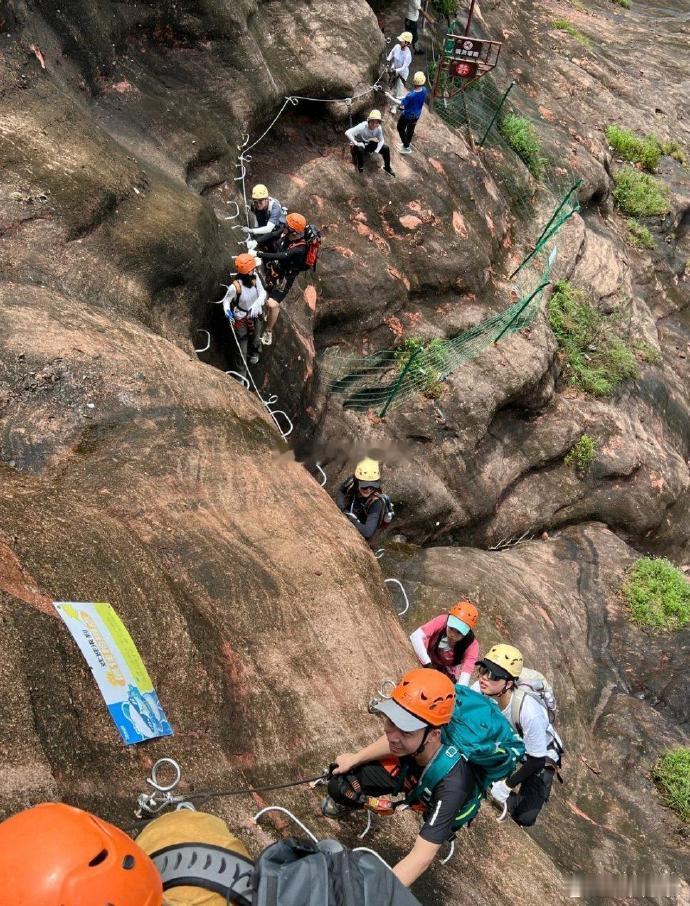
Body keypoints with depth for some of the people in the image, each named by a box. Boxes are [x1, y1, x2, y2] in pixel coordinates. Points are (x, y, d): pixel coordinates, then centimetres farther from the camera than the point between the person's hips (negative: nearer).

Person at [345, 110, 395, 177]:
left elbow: (381, 140, -7)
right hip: (360, 144, -5)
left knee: (386, 148, -10)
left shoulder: (378, 128, -17)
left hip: (369, 144, 5)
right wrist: (355, 143, -43)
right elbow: (347, 132, -39)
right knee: (360, 149, -40)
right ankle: (361, 169, -16)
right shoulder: (362, 127, -32)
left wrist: (377, 150, -24)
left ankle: (387, 167, 14)